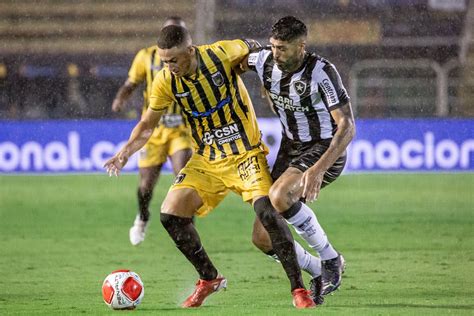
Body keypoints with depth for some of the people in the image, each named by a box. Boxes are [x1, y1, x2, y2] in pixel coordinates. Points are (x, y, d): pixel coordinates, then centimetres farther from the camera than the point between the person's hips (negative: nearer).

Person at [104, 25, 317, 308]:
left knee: (267, 210, -25)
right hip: (206, 160, 4)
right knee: (171, 214, -9)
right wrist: (126, 152, -11)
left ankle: (299, 290, -14)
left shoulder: (223, 54, -18)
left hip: (246, 154, -4)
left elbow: (256, 48, 4)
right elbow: (148, 125, 5)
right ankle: (209, 279, 14)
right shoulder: (165, 81, -9)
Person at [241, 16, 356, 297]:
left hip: (325, 151, -7)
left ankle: (331, 260, -15)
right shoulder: (265, 61, -6)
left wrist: (318, 169, -37)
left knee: (278, 196, -35)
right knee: (263, 238, -3)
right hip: (290, 150, 7)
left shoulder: (321, 72, -23)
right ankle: (319, 271, 20)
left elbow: (347, 126, -27)